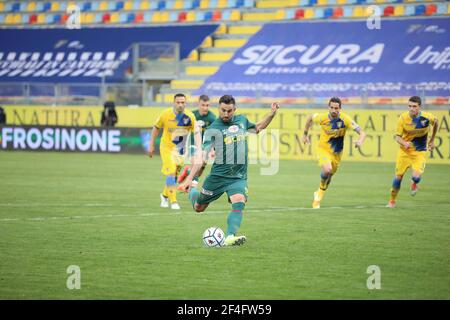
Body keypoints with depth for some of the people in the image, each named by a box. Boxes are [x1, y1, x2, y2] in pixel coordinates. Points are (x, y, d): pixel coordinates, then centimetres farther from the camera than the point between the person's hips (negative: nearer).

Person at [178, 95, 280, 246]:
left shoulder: (241, 120, 8)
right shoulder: (213, 129, -8)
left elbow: (258, 127, 30)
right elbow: (202, 156, -13)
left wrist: (272, 113, 15)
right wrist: (190, 178, -20)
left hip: (239, 176, 2)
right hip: (218, 175, -2)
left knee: (239, 204, -25)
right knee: (199, 208, 13)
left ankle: (230, 237, -32)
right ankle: (192, 189, 46)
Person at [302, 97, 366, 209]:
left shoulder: (345, 119, -21)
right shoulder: (322, 117, -19)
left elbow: (362, 133, -23)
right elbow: (310, 118, 4)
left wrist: (360, 141, -44)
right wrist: (305, 134, 7)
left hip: (337, 153, 2)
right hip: (323, 149, -2)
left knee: (329, 175, 17)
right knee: (327, 170, -29)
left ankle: (319, 194, 45)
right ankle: (321, 189, 1)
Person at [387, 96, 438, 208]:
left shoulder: (427, 117, -16)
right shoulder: (403, 118, -16)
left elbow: (436, 122, 9)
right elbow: (397, 137, -11)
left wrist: (432, 140, 15)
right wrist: (404, 143, -33)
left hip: (420, 152, -1)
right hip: (404, 151, 1)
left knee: (416, 177, -19)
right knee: (398, 177, 3)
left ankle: (414, 183, 22)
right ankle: (392, 200, 27)